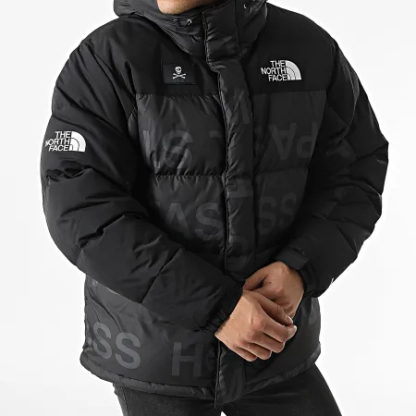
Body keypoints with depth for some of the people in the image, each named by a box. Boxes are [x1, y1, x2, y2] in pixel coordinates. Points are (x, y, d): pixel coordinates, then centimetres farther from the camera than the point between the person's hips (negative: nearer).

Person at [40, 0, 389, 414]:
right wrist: (216, 306, -23)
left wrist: (300, 270, -17)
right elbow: (82, 211, -19)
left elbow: (355, 176, 1)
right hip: (154, 350, -2)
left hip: (274, 343, 3)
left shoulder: (311, 48, -4)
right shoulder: (105, 59, -14)